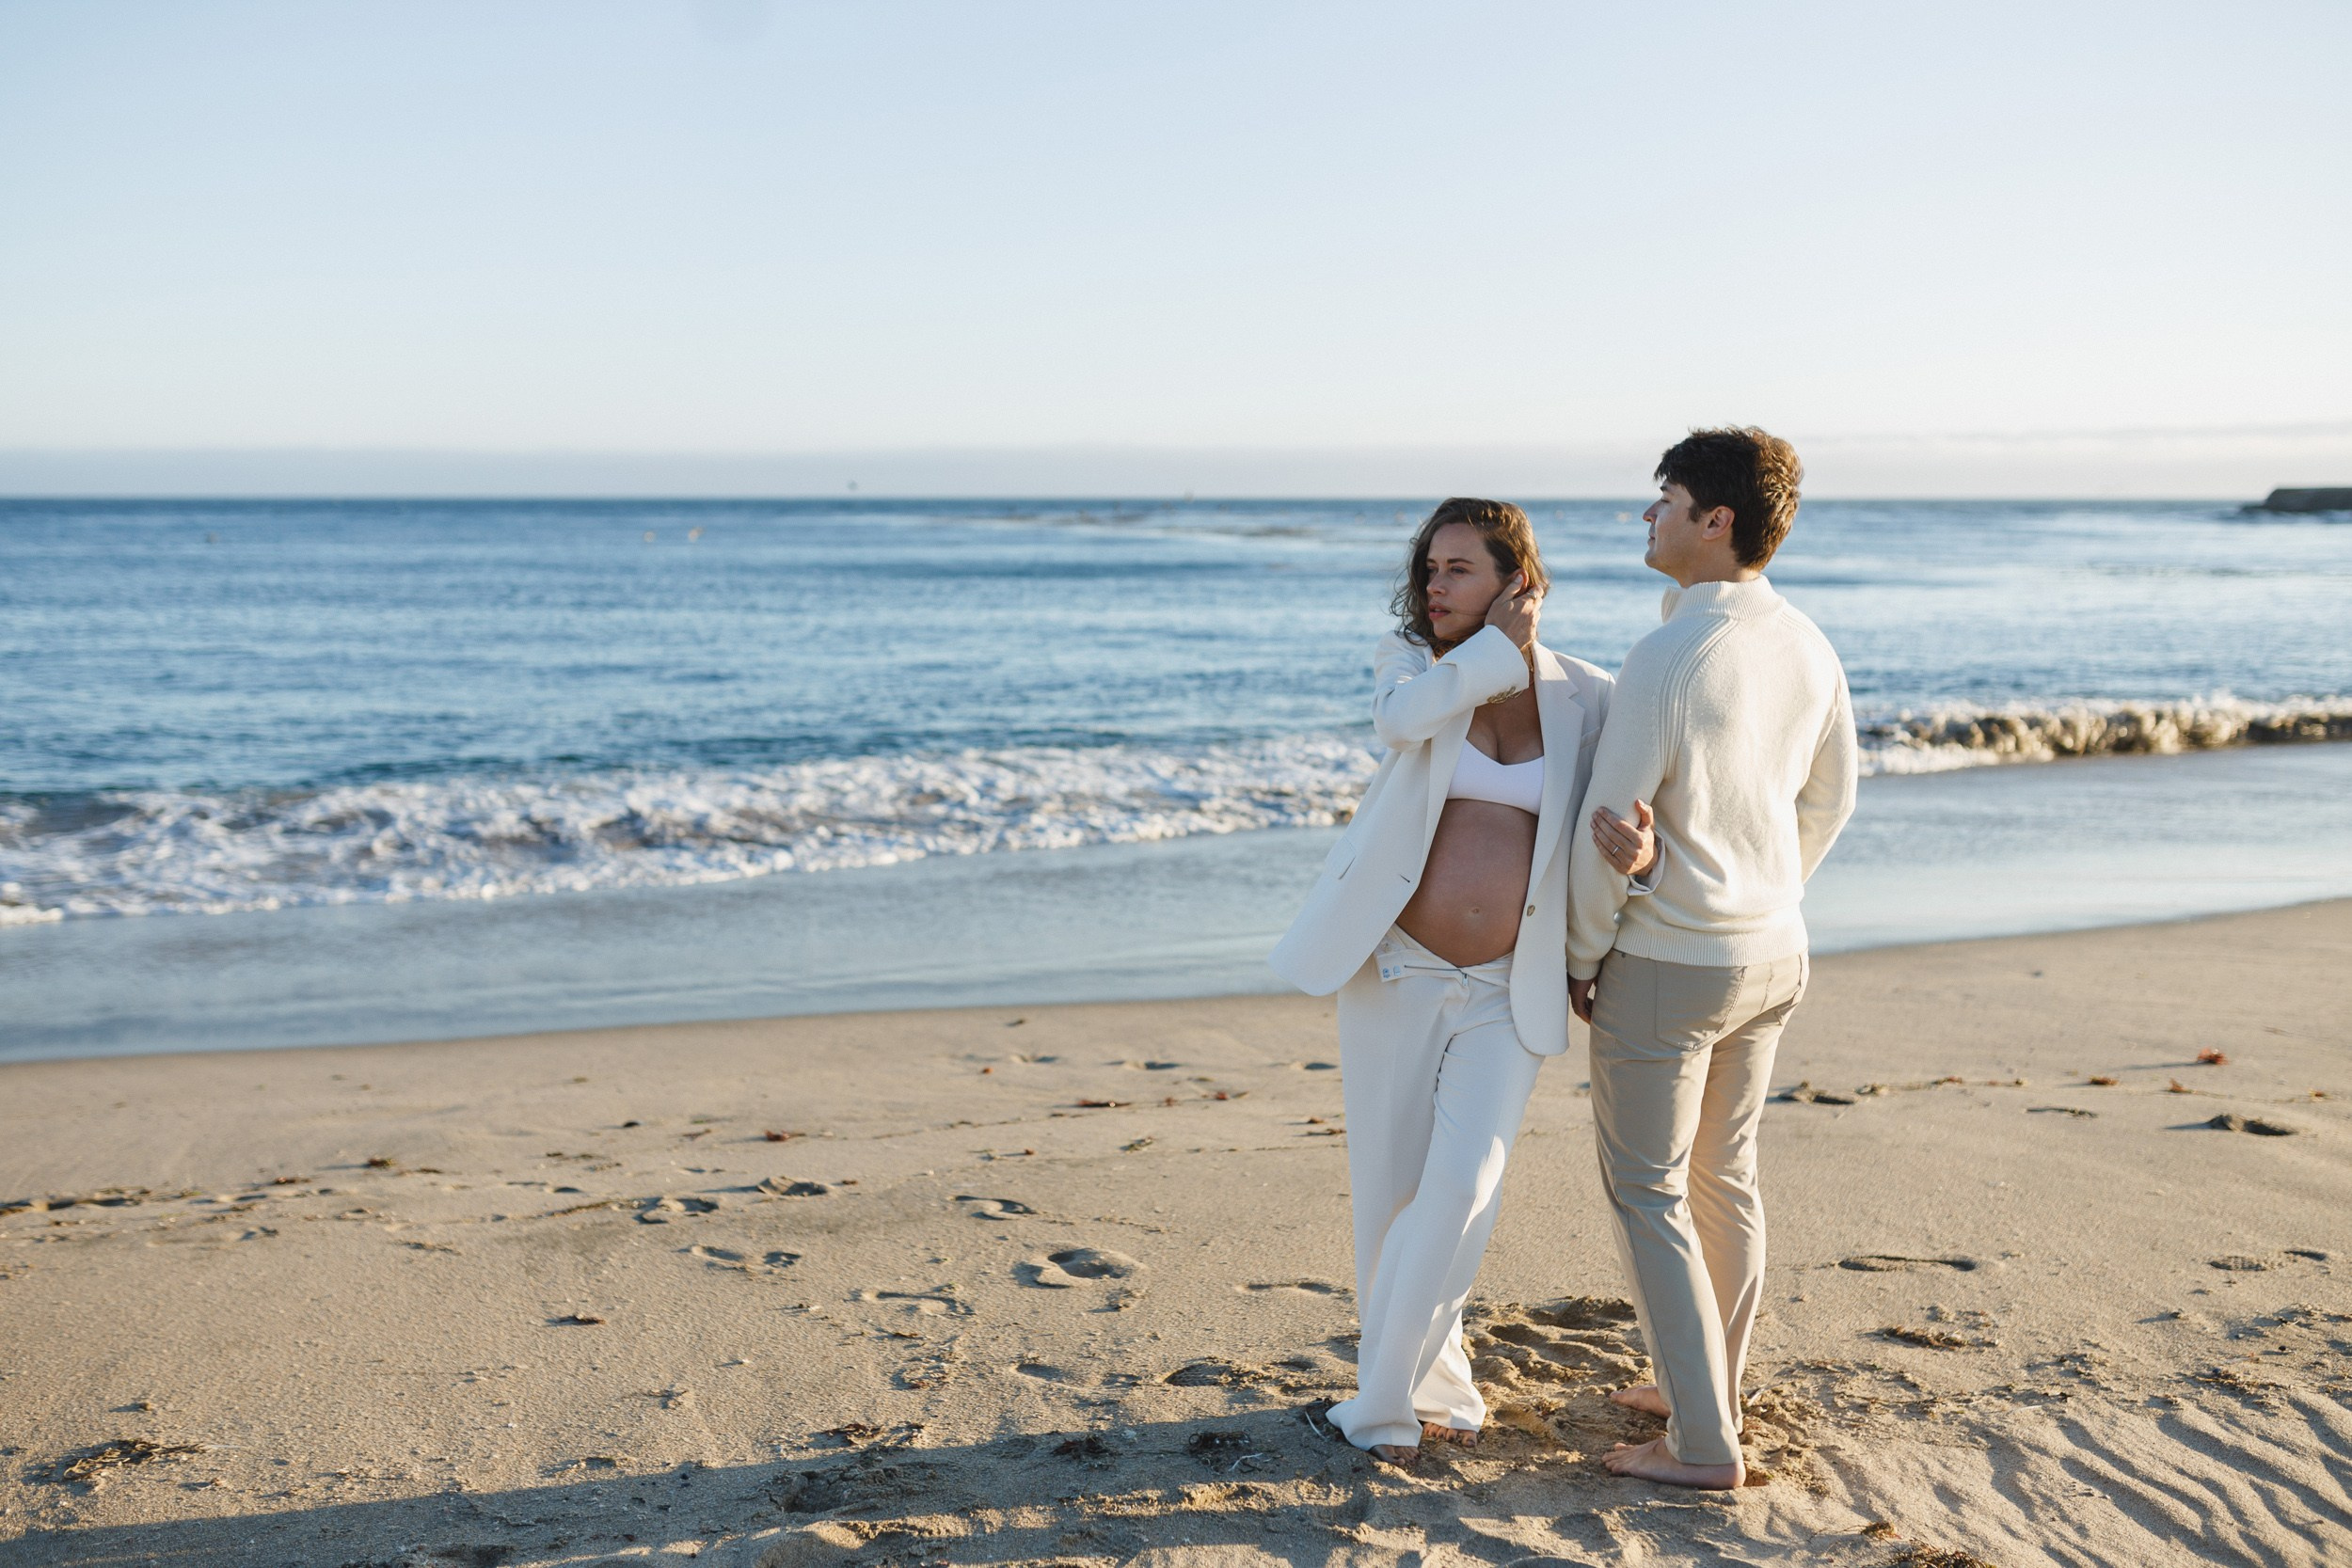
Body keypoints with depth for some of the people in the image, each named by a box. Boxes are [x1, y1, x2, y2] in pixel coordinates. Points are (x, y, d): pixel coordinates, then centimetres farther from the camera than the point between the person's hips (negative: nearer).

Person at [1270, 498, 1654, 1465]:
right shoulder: (1410, 660, 0)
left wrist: (1644, 848, -28)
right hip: (1397, 974, 1)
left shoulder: (1585, 700, 0)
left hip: (1506, 994, -1)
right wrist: (1504, 645, -13)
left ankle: (1379, 1406, 2)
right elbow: (1400, 718, -24)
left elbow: (1626, 821, -4)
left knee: (1459, 1191, -12)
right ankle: (1437, 1394, 25)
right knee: (1389, 1195, 6)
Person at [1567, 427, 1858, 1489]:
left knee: (1648, 1195, 4)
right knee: (1724, 1176, 20)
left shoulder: (1668, 657, -24)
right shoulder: (1807, 647, 0)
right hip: (1773, 957, 8)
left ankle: (1703, 1445, 8)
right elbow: (1830, 802, 12)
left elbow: (1609, 827, -20)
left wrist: (1582, 958, -6)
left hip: (1664, 965, -7)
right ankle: (1705, 1389, 34)